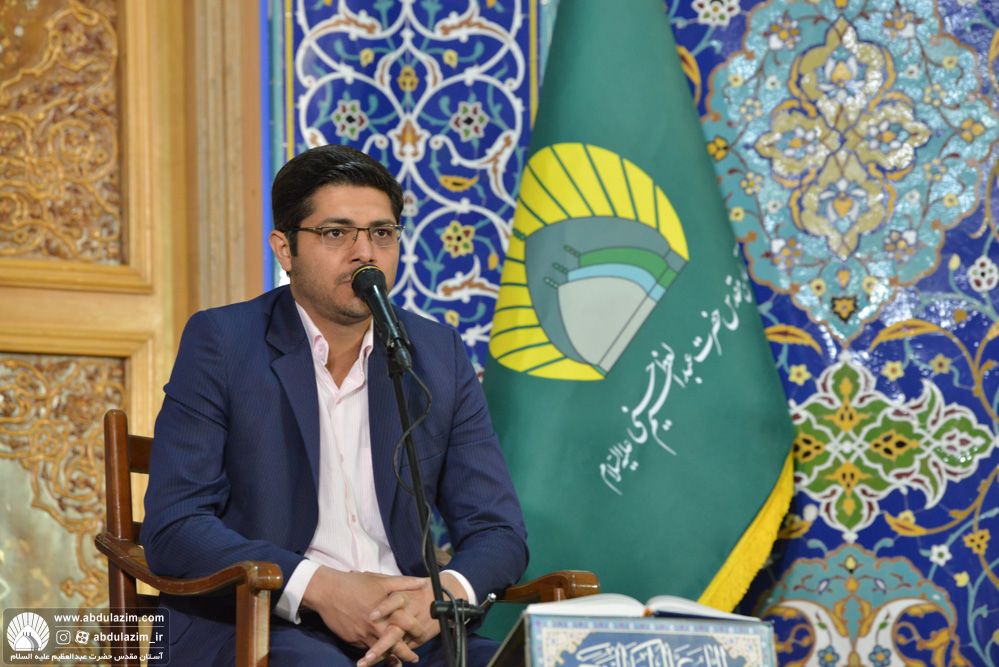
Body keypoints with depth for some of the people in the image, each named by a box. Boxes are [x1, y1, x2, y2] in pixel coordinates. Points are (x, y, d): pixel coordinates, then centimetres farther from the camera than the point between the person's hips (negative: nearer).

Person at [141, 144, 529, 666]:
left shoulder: (439, 356, 14)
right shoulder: (219, 343, 2)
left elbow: (498, 532, 13)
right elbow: (171, 530, -6)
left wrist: (445, 594, -12)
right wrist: (321, 588, -19)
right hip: (251, 625, -4)